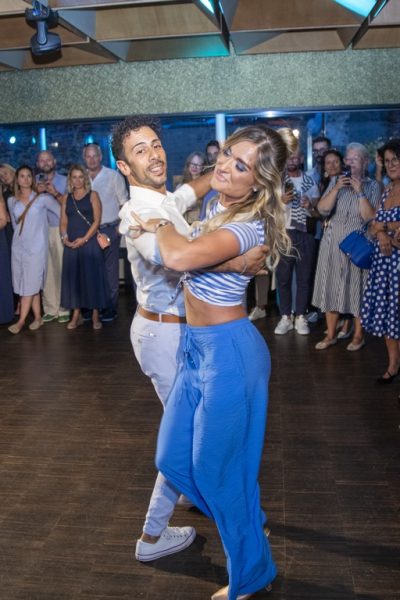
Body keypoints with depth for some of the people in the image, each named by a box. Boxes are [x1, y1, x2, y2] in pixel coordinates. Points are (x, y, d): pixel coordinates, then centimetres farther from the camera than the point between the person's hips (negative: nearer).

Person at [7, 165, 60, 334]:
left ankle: (21, 321, 0)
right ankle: (38, 318, 15)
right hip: (18, 247, 4)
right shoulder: (11, 201, 7)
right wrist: (20, 236, 16)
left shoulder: (43, 198, -5)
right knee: (30, 285, 7)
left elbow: (62, 213, -1)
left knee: (30, 285, -4)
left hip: (36, 247, -4)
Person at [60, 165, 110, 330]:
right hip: (71, 245, 4)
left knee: (92, 276, -2)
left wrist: (85, 238, -14)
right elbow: (63, 222, 11)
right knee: (73, 276, 4)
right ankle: (76, 315, 12)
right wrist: (64, 237, -8)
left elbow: (97, 220, -5)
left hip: (90, 242, -3)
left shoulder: (92, 195, 2)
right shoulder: (66, 198, 12)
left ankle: (95, 315, 6)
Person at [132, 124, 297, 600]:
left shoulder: (246, 227, -23)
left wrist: (159, 224, -18)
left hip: (228, 352, -9)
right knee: (172, 460, 16)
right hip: (199, 348, 9)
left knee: (215, 468, 5)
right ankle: (247, 522, 41)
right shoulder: (221, 205, 5)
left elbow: (178, 257, -39)